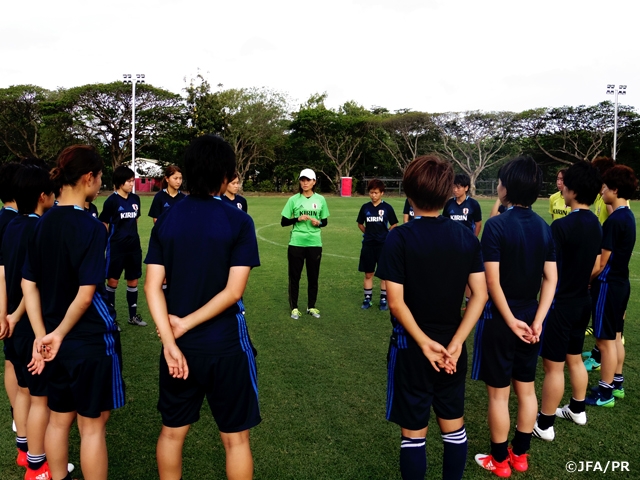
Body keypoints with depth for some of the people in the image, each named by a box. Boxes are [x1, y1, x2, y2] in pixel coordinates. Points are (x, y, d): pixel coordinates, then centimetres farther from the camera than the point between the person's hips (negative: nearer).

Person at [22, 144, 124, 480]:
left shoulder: (43, 224, 3)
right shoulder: (91, 228, -19)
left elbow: (28, 285, 4)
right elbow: (85, 294, -22)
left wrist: (42, 335, 3)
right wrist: (60, 333, -8)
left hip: (56, 341, 7)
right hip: (91, 340, -7)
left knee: (58, 419, 20)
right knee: (92, 425, 7)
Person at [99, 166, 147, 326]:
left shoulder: (135, 199, 4)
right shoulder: (112, 200, -10)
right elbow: (104, 224, -6)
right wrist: (107, 243, -6)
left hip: (134, 246, 5)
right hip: (116, 247, -5)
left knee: (133, 280, 11)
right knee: (113, 281, 4)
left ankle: (133, 315, 23)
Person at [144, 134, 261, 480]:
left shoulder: (166, 221, -1)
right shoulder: (238, 222, -12)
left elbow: (152, 287, -7)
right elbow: (233, 291, -18)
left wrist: (170, 342, -10)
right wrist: (186, 323, -11)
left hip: (180, 346, 4)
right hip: (225, 346, -4)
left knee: (172, 431, 22)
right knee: (235, 438, 12)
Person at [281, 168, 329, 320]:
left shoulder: (320, 199, 3)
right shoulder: (293, 199, -3)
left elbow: (324, 221, 11)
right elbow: (283, 222, -1)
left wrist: (318, 223, -11)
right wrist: (298, 219, -16)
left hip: (314, 244, 2)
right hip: (296, 244, -1)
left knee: (313, 277, 9)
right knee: (294, 276, 5)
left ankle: (311, 307, 24)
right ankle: (294, 307, 18)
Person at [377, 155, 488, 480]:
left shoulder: (399, 238, -16)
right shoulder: (466, 237, -3)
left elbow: (396, 302, -19)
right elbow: (480, 295, -6)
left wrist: (425, 343, -11)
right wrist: (455, 343, -9)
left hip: (412, 347, -4)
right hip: (451, 346, 4)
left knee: (414, 434, 10)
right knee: (454, 427, 20)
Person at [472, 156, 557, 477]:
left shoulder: (497, 225, -17)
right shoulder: (544, 228, 1)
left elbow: (492, 281, -20)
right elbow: (551, 279, -1)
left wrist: (510, 321, -12)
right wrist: (536, 321, -3)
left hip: (500, 318, -6)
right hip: (529, 317, 6)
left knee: (498, 393, 8)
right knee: (526, 390, 17)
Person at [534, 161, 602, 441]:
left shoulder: (562, 225, -22)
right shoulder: (595, 224, 5)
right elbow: (595, 265, 14)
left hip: (561, 304, -8)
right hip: (583, 301, 8)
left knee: (553, 366, 1)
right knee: (574, 359, 22)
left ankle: (545, 425, 12)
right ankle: (577, 410, 37)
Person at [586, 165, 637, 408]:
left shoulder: (614, 220, -21)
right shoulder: (628, 216, 8)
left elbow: (601, 263, -20)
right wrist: (592, 278, 15)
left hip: (608, 285, -10)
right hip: (621, 283, 10)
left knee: (606, 340, 0)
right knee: (615, 337, 18)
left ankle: (605, 392, 10)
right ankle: (617, 383, 30)